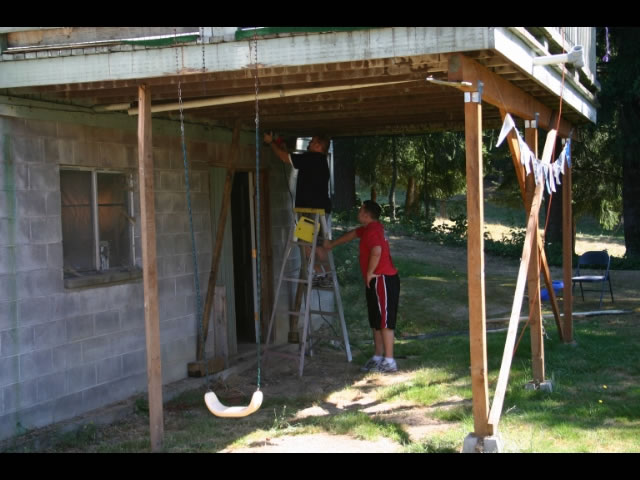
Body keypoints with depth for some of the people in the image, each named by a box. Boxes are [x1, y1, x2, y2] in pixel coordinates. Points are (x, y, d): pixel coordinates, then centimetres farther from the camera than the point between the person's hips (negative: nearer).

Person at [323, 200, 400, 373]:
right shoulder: (368, 228, 16)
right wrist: (333, 244, 40)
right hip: (376, 281, 10)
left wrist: (370, 273, -20)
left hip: (383, 280, -10)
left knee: (385, 321, -9)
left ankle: (389, 361, -7)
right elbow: (353, 234, 33)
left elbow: (376, 251, -32)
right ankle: (378, 357, 21)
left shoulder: (372, 230, -16)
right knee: (376, 321, 14)